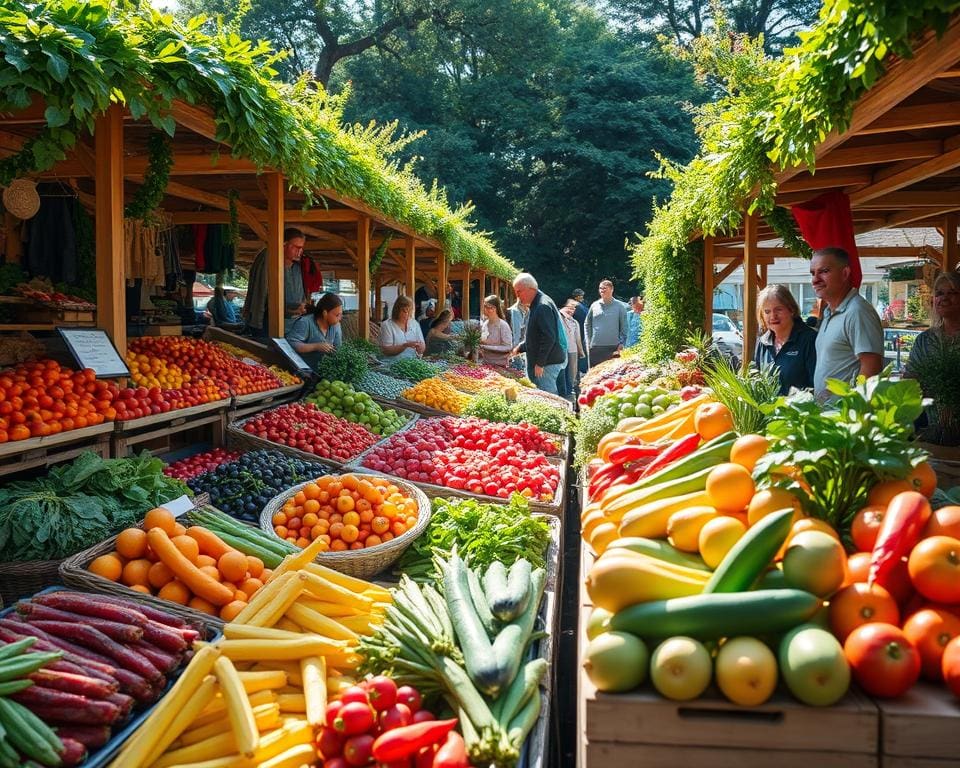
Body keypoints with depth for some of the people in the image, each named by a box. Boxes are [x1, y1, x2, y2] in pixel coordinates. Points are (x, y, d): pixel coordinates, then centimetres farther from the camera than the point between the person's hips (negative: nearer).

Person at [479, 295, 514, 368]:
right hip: (485, 364, 5)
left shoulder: (503, 325, -13)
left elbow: (508, 347, -17)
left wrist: (487, 347, -19)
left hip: (499, 366, -5)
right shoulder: (483, 324, 5)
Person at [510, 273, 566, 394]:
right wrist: (519, 348, 15)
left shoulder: (543, 306, -17)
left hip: (548, 362, -10)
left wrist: (539, 363, -21)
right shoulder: (535, 305, 17)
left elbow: (548, 338, -24)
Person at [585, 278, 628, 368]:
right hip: (595, 347, 2)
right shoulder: (594, 305, 8)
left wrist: (622, 343, -4)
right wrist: (588, 342, 6)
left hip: (613, 347, -2)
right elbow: (587, 324, 13)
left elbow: (624, 327, 4)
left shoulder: (620, 306, 3)